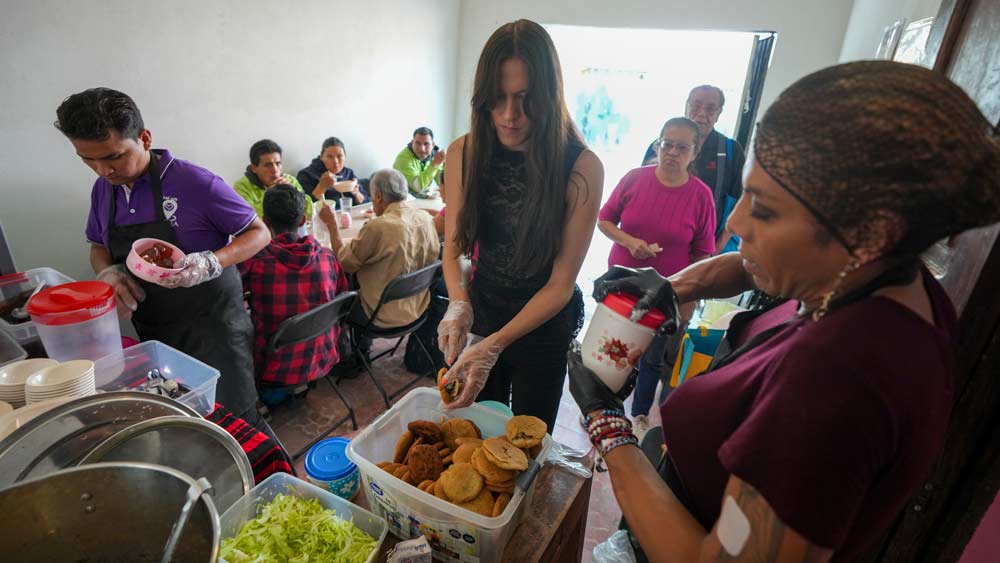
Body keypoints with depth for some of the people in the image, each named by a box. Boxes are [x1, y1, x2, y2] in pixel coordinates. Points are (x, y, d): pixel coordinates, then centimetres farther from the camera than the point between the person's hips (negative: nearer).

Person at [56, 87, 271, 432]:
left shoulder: (194, 182, -15)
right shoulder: (103, 190, 5)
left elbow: (259, 233, -9)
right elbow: (98, 246, 21)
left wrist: (210, 263, -25)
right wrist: (108, 272, -3)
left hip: (211, 324, -6)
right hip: (150, 330, 6)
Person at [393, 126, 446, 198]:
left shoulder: (435, 153, -4)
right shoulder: (403, 158, -20)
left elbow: (442, 183, -5)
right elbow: (419, 186, -29)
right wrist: (434, 164, -33)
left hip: (425, 196, 7)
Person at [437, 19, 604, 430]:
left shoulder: (581, 169, -23)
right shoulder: (463, 153, -12)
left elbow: (561, 283, -21)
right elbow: (453, 248, -6)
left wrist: (494, 345, -31)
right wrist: (459, 304, -26)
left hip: (543, 326, -2)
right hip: (481, 313, 3)